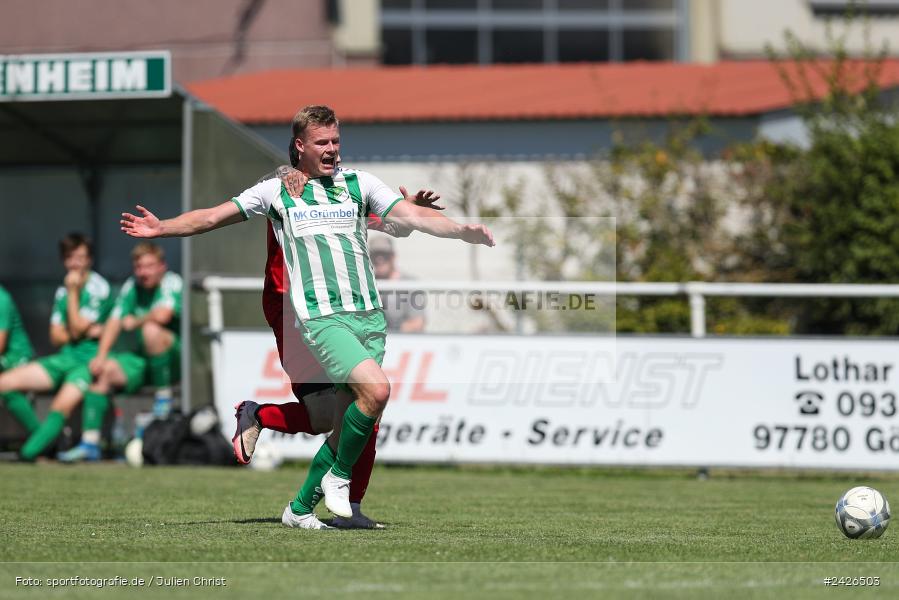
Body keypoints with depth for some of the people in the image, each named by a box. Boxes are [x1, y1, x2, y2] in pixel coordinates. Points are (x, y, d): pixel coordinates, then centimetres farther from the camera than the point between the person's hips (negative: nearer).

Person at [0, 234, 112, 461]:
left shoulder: (98, 288, -7)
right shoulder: (63, 290, 14)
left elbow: (76, 331, -12)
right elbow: (56, 337, 10)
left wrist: (73, 293, -10)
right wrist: (86, 331, -9)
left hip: (89, 361, -7)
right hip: (65, 358, 7)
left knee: (61, 406, -33)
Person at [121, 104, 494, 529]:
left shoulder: (358, 183, 12)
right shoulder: (276, 190, 7)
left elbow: (413, 216, 5)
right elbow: (211, 218, 9)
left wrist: (463, 231, -10)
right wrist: (162, 228, -4)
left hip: (370, 315, 4)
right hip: (322, 316, -4)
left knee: (349, 422, 2)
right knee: (376, 389, -26)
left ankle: (300, 508, 17)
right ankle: (339, 475, -5)